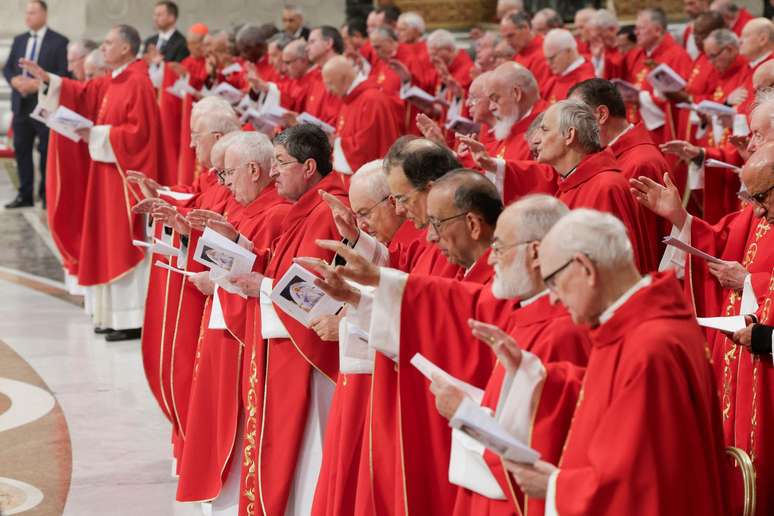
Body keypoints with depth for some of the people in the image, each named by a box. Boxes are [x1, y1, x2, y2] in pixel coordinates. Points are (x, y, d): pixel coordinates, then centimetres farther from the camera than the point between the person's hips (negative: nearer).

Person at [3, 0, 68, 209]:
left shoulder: (58, 42, -5)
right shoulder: (19, 40, 14)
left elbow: (64, 73, -11)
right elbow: (7, 68, 14)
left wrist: (39, 84, -19)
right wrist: (14, 80, -8)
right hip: (21, 104, 6)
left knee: (47, 151, 1)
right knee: (21, 149, 8)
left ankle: (46, 194, 9)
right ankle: (25, 194, 15)